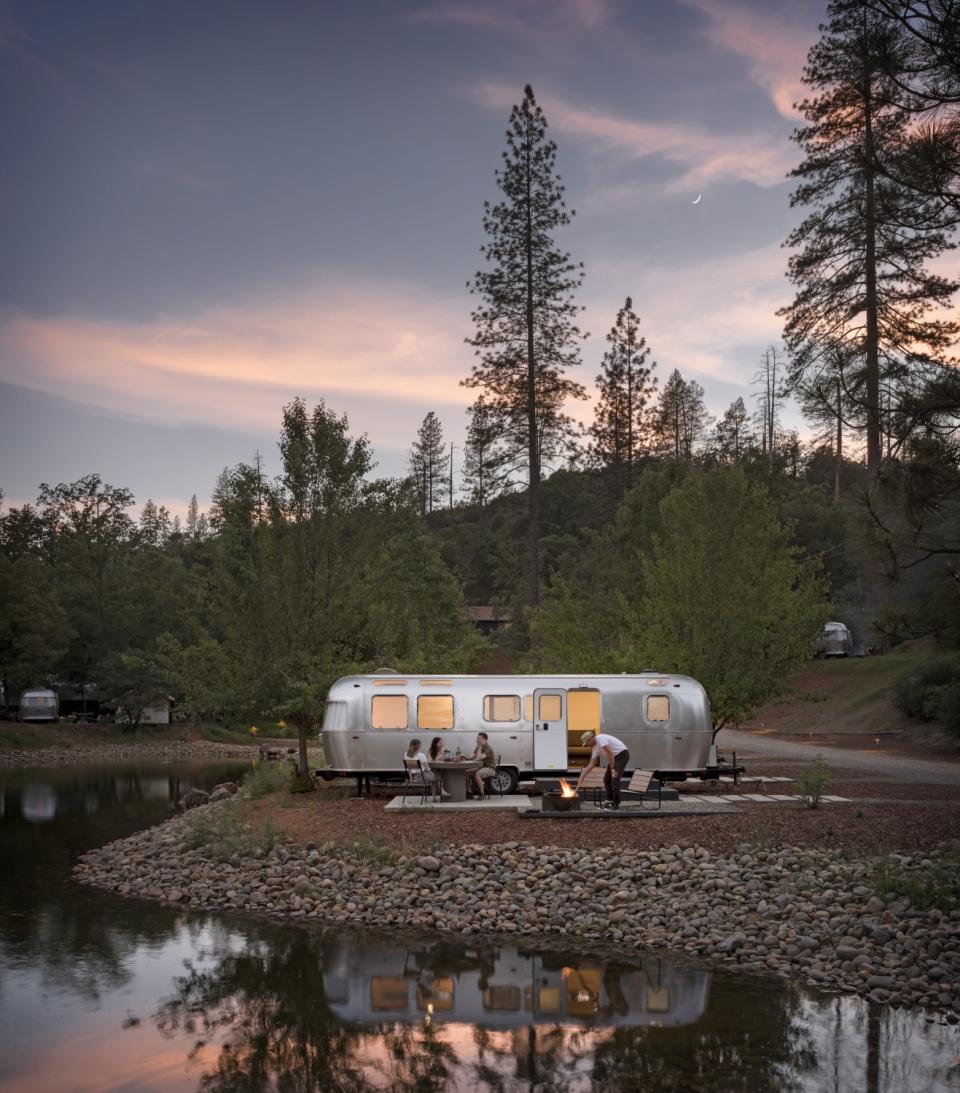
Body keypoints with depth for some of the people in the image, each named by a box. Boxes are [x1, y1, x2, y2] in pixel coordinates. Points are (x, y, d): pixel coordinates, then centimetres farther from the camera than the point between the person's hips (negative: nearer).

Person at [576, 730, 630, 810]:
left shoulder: (600, 738, -18)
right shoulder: (595, 748, 10)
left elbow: (610, 754, -23)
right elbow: (590, 765, 14)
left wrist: (612, 768, -20)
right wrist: (581, 778, 12)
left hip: (622, 755, -10)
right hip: (615, 756, 10)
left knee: (614, 779, -14)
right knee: (606, 779, 10)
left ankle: (616, 804, -9)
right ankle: (610, 801, 17)